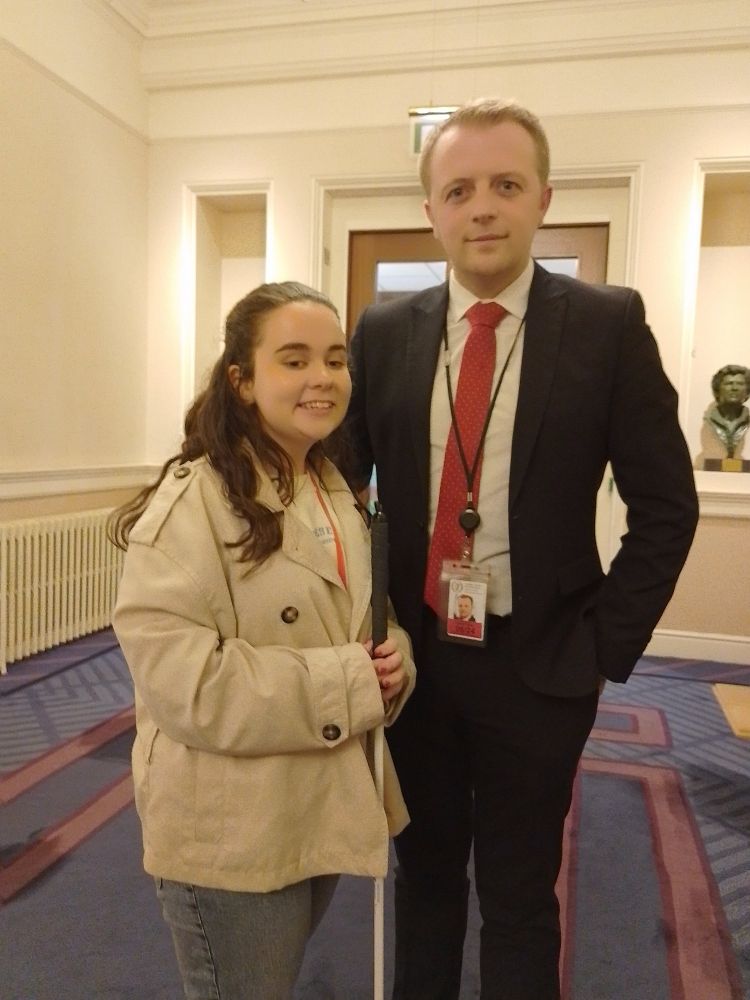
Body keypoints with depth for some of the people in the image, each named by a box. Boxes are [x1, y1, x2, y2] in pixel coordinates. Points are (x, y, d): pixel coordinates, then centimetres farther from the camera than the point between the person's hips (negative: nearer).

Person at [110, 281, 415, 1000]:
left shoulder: (336, 490, 5)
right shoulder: (192, 500, -22)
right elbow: (177, 676, -27)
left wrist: (392, 656, -8)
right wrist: (347, 683, -24)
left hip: (321, 808, 8)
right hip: (231, 832, -8)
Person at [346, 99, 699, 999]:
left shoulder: (609, 325, -7)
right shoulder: (384, 331, -1)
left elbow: (666, 506, -5)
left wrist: (606, 644, -8)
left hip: (539, 663, -2)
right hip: (413, 653, 3)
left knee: (519, 892, 17)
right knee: (425, 869, 23)